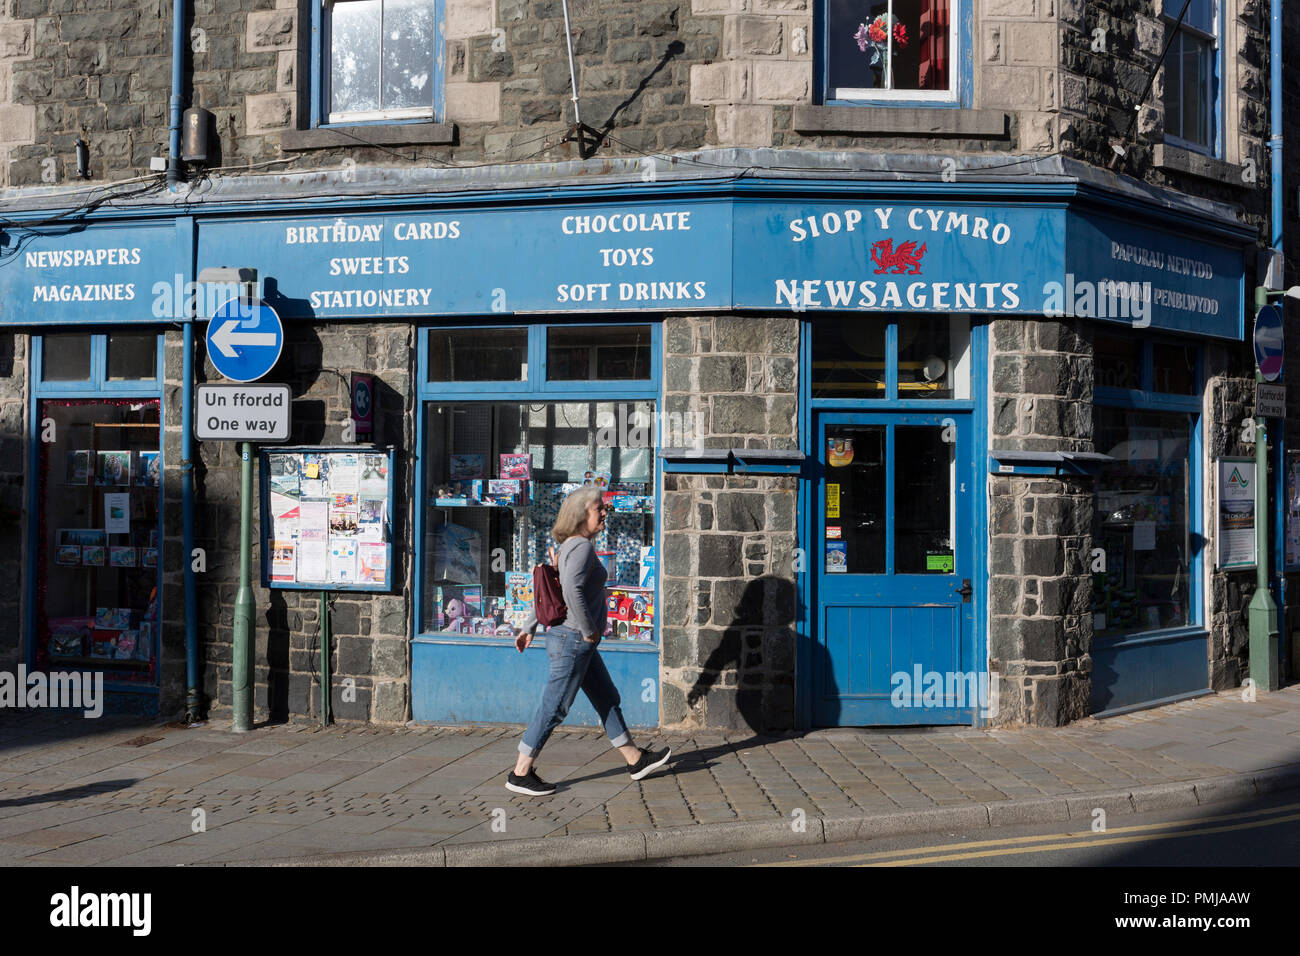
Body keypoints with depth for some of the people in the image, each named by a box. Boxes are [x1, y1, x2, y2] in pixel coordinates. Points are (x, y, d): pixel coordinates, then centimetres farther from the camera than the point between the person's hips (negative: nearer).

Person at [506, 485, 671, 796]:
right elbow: (572, 589, -29)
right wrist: (588, 629, -20)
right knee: (554, 709, -2)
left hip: (577, 642, 10)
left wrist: (529, 628, 21)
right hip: (573, 639, -10)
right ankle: (520, 773, 6)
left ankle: (636, 759, 26)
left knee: (608, 699, 16)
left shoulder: (571, 547, 15)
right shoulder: (582, 546, -16)